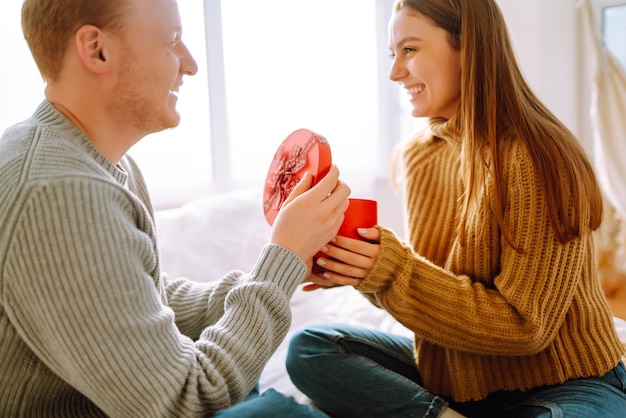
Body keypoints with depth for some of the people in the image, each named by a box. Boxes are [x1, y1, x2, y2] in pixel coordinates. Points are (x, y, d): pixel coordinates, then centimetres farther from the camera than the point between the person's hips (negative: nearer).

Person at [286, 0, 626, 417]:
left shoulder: (540, 160, -20)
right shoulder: (418, 156, 1)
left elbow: (524, 326, -20)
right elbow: (433, 282, 6)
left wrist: (392, 271, -26)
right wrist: (362, 263, -14)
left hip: (563, 384, -6)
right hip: (454, 376, 7)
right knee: (309, 348, -10)